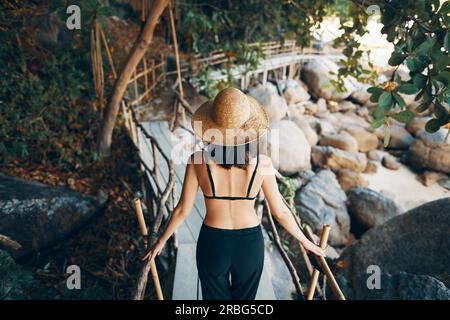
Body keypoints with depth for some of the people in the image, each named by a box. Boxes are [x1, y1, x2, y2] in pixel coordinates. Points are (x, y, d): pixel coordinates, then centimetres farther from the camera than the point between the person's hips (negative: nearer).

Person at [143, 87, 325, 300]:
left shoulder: (198, 161, -20)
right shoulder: (262, 163, -19)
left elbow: (183, 210, -10)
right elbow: (280, 211, -8)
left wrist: (161, 241, 8)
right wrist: (305, 242, 10)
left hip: (212, 244, 0)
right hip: (250, 244, 1)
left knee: (215, 297, 25)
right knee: (244, 297, 27)